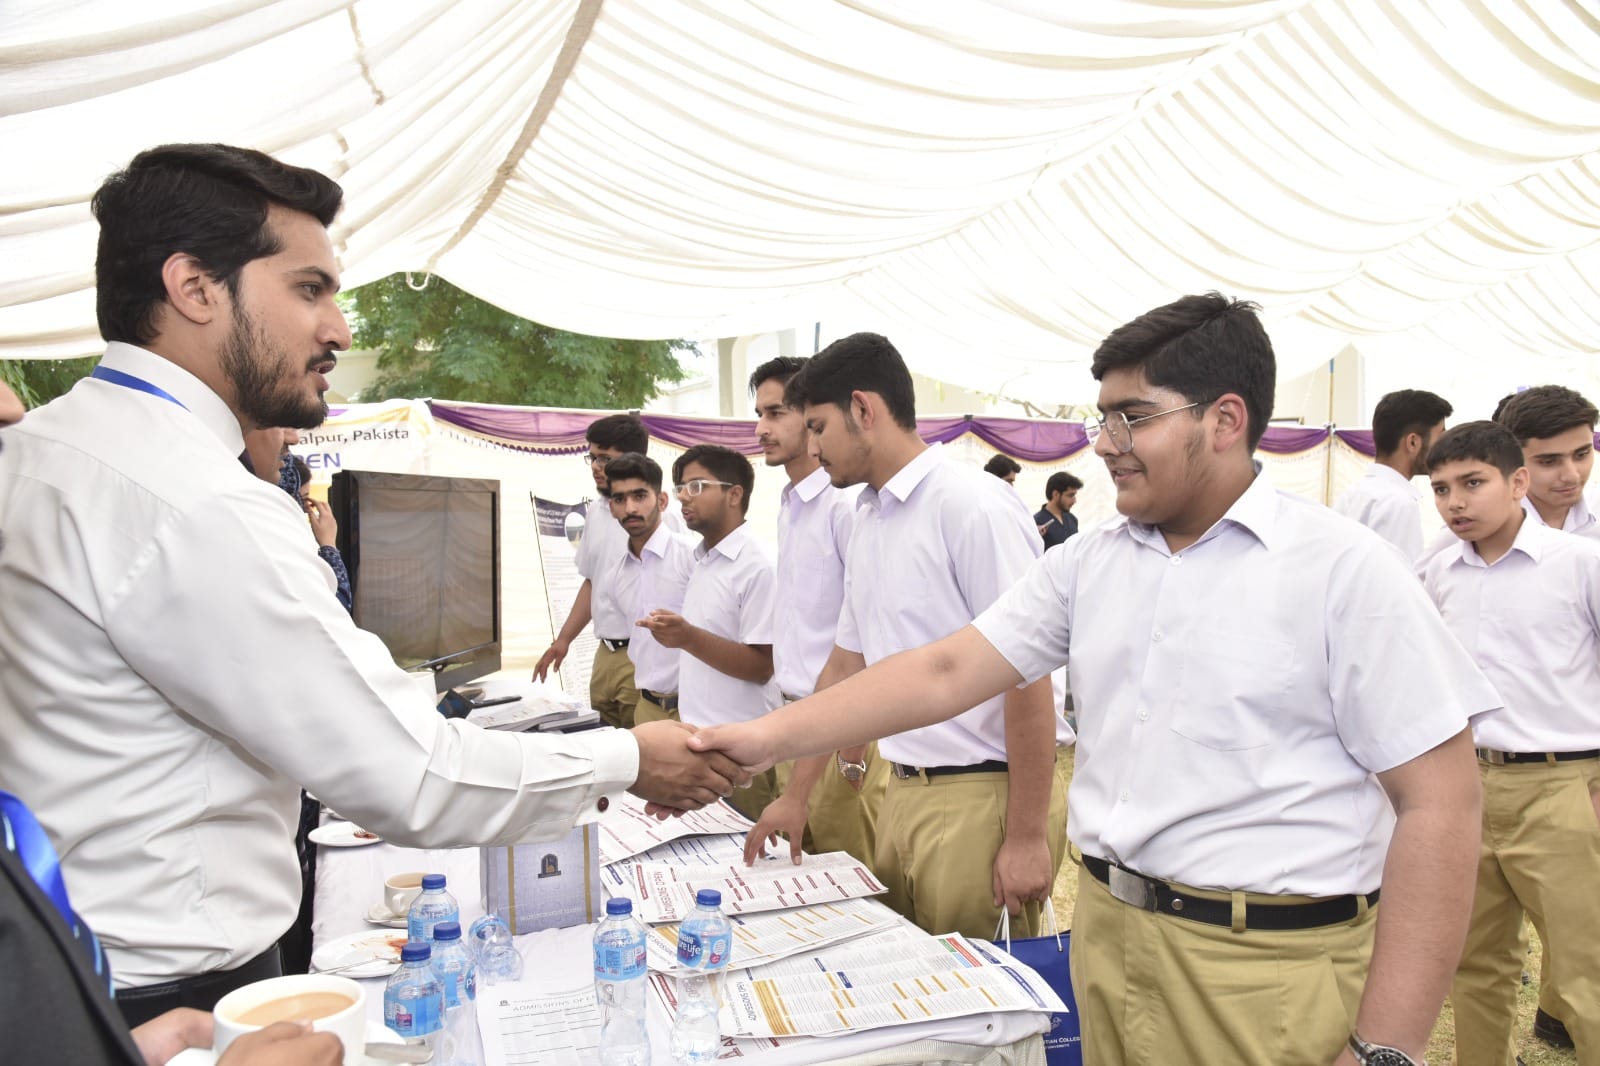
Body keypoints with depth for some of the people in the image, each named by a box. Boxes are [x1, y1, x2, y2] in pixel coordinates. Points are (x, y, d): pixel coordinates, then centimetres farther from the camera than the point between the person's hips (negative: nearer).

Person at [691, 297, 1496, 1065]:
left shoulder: (1342, 569, -10)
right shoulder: (1087, 562, 4)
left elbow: (1438, 804, -12)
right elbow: (947, 672, 1)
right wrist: (770, 737, -6)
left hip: (1271, 969, -4)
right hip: (1105, 936, 5)